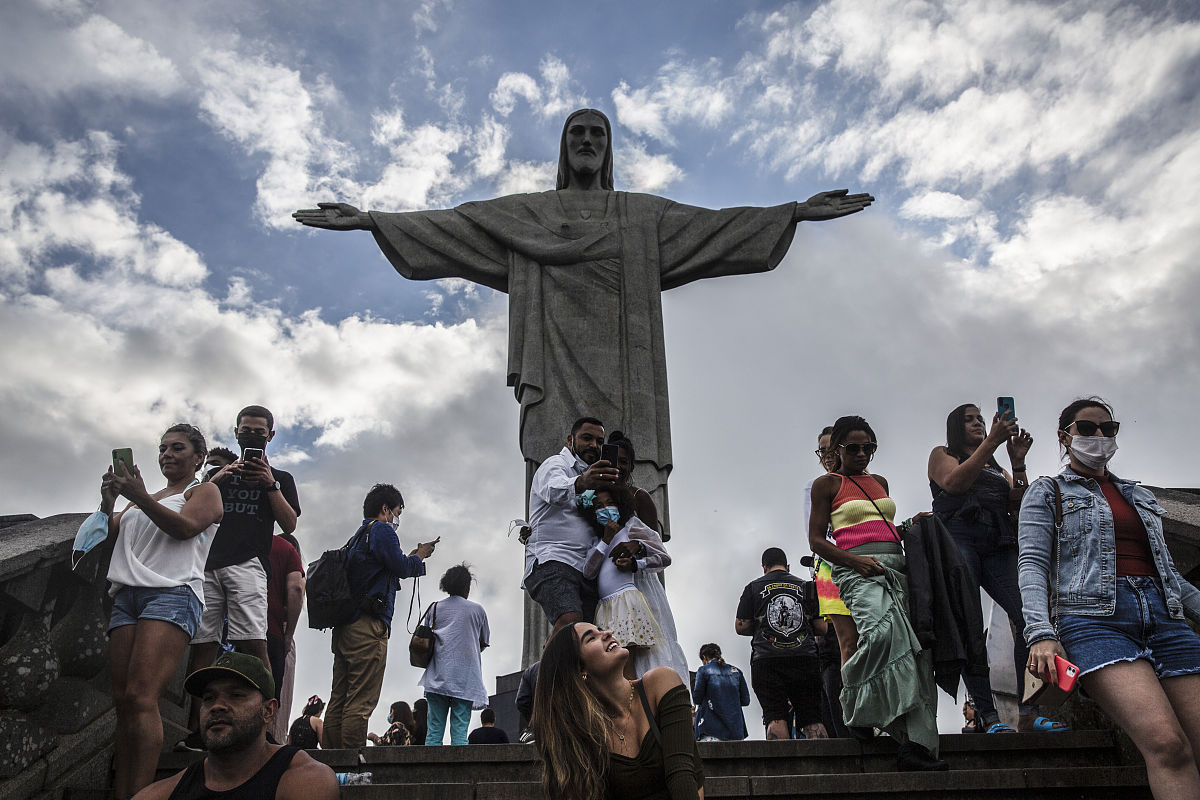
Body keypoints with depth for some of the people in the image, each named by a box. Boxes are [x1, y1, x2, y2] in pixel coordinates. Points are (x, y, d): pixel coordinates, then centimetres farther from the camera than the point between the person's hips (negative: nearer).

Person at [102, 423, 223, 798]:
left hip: (172, 592, -6)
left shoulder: (204, 492, 12)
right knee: (122, 700, -5)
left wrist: (139, 496, -14)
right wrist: (108, 500, 6)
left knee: (140, 697, -21)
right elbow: (110, 535, 23)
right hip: (127, 595, 7)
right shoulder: (144, 498, 31)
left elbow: (185, 527, -6)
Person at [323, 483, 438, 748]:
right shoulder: (382, 530, -3)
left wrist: (412, 558, 26)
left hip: (344, 627, 9)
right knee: (361, 700, -10)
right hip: (369, 626, -9)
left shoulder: (359, 535, 25)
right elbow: (401, 567, -10)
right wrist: (419, 556, 8)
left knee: (339, 698, 8)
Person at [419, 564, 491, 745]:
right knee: (460, 733, -2)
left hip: (437, 677, 2)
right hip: (465, 679, -2)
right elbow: (484, 642, 16)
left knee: (434, 733, 3)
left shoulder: (434, 608, 9)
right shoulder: (477, 610, 5)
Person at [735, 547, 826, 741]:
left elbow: (740, 627, 6)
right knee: (812, 719, 2)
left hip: (766, 660, -1)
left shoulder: (753, 587, 12)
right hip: (805, 658, 1)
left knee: (776, 718, -5)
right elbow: (822, 627, 11)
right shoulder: (806, 586, 16)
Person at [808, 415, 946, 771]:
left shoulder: (880, 482, 27)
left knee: (916, 647, -11)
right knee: (882, 631, -34)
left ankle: (916, 744, -15)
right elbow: (816, 539, 3)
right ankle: (855, 709, -21)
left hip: (896, 565, 6)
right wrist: (855, 560, -12)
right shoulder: (827, 484, 9)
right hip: (857, 569, -6)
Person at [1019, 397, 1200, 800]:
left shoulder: (1140, 496, 29)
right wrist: (1040, 634, -16)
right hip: (1094, 614, -5)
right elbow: (1032, 564, 0)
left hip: (1163, 615, 5)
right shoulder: (1046, 492, 13)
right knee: (1166, 742, -25)